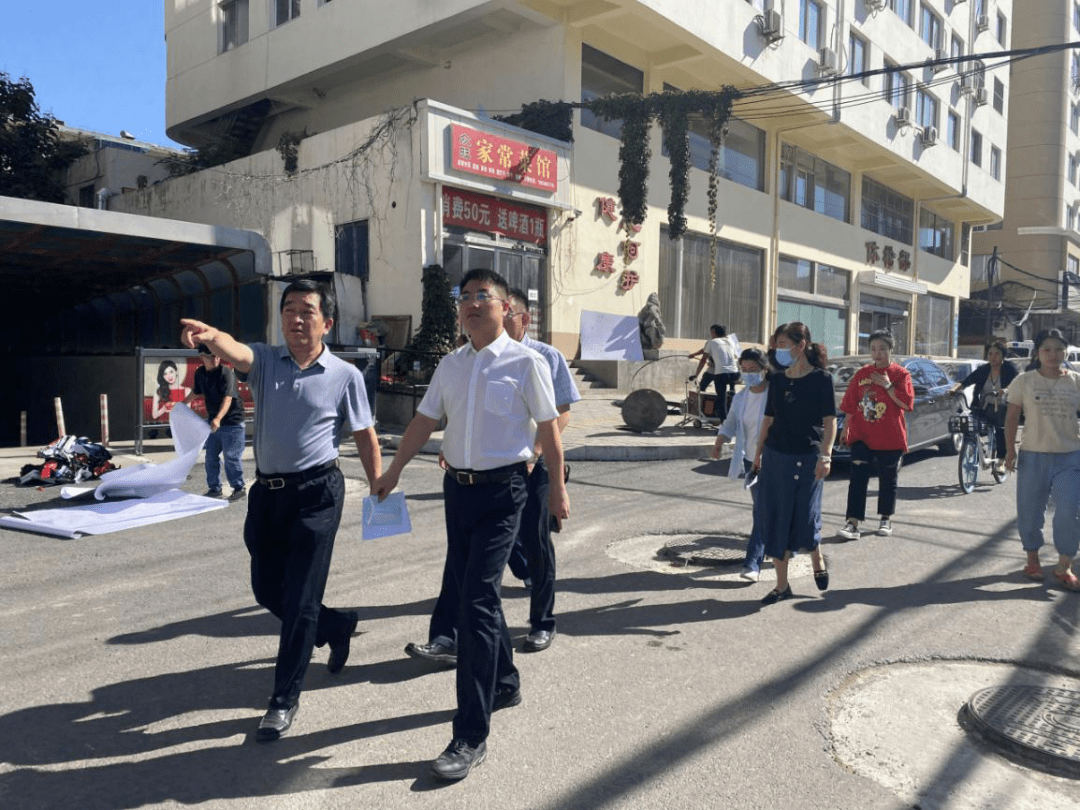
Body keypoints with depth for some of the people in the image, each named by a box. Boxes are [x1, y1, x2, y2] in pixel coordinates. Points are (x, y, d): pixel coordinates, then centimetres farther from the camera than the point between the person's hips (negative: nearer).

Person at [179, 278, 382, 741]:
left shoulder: (345, 375, -3)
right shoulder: (265, 361, 2)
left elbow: (365, 437, 3)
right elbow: (234, 351, -21)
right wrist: (211, 336, -45)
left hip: (316, 493, -4)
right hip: (266, 491, 5)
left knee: (299, 599, -2)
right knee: (266, 590, 15)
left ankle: (285, 699, 15)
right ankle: (336, 626, 41)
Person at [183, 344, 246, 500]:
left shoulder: (226, 373, -18)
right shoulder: (200, 373, 3)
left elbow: (228, 399, -27)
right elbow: (195, 392, 23)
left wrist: (218, 418, -39)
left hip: (231, 422, -7)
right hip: (212, 421, 7)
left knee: (231, 457, -3)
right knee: (211, 456, 13)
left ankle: (238, 488, 12)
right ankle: (214, 488, 26)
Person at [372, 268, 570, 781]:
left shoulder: (525, 363, -7)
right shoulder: (450, 365, 8)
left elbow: (547, 427, -3)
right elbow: (425, 420, 14)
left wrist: (557, 488, 0)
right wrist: (393, 471, 16)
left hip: (501, 491, -6)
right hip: (457, 486, 6)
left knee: (477, 602, -12)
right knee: (464, 593, 15)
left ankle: (471, 737, -3)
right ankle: (504, 684, 39)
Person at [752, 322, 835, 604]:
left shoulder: (821, 379, -7)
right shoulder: (777, 380, 6)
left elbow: (830, 421, -8)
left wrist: (825, 455, -16)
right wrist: (759, 452, 13)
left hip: (808, 457, -4)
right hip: (775, 456, 4)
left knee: (806, 518, 1)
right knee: (775, 518, 4)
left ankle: (817, 562, 35)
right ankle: (782, 585, 16)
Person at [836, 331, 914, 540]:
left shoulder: (900, 374, -1)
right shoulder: (862, 374, 7)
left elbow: (907, 403, -11)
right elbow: (850, 404, 10)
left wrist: (888, 386, -17)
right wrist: (845, 429, 10)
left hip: (890, 437, -1)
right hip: (862, 435, 2)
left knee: (888, 480, 11)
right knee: (858, 479, -6)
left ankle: (885, 520, 26)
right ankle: (853, 522, -7)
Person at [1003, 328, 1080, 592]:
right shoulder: (1024, 381, -1)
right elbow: (1012, 417, 2)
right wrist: (1010, 450, -4)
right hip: (1033, 456, 0)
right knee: (1030, 512, 9)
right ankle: (1032, 559, 28)